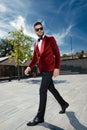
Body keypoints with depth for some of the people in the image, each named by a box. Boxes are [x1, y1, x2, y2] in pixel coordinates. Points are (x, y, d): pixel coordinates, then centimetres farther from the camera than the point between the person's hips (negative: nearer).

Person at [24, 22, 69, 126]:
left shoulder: (50, 39, 1)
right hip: (42, 69, 7)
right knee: (51, 88, 14)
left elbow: (57, 54, -5)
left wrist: (57, 68, -15)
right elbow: (35, 58, 15)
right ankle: (63, 104, 34)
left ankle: (40, 117, 2)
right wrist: (29, 67, -1)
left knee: (42, 90, -10)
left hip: (49, 68, -7)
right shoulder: (36, 44, 17)